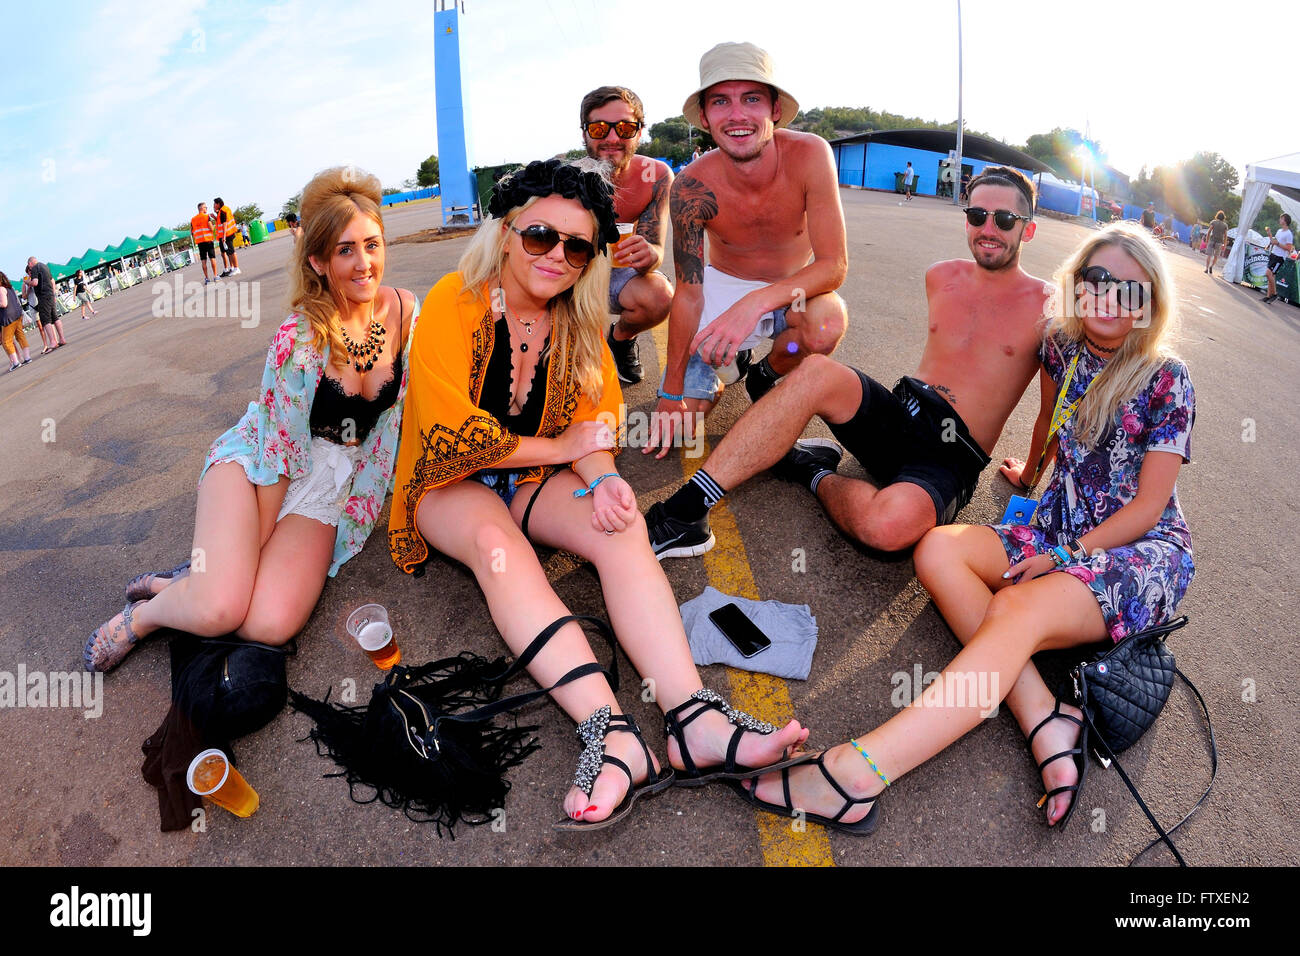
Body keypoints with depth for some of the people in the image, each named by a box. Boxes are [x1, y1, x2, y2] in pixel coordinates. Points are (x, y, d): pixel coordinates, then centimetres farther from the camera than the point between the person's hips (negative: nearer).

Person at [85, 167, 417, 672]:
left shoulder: (406, 310, -5)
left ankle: (200, 580, 9)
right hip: (257, 462, -3)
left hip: (333, 481, 3)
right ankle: (143, 613, 9)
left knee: (270, 624, -21)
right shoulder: (298, 338, -19)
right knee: (219, 609, -25)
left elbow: (404, 408, 6)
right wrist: (254, 552, -10)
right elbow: (278, 445, -14)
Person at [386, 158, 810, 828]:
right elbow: (454, 436, -21)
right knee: (497, 542, -36)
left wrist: (599, 478, -23)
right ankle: (610, 734, -50)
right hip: (451, 483, -3)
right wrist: (561, 448, -14)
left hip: (533, 477, 4)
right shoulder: (454, 303, -15)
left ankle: (692, 720, -41)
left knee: (622, 525, -25)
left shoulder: (577, 320, 1)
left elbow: (595, 414, 0)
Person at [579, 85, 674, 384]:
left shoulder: (656, 176, -17)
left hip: (618, 270, 1)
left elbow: (655, 248, -18)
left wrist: (648, 255, -43)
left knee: (660, 296, -31)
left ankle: (621, 338, 6)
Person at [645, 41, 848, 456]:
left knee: (826, 324, -36)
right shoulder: (691, 188, -23)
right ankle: (731, 361, 23)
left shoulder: (810, 155, -26)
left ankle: (765, 375, 1)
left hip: (795, 289, 0)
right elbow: (688, 293, -15)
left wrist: (756, 303, -44)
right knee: (680, 415, -12)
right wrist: (672, 395, -15)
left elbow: (834, 264, -26)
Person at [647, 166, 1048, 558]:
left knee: (889, 525, -40)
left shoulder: (1044, 304, 0)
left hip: (951, 458, -4)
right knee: (817, 372, -29)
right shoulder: (941, 277, 13)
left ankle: (815, 475, -6)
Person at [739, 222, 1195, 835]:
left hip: (1145, 554, -6)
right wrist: (1031, 471, 43)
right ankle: (1044, 721, -34)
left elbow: (1147, 507, -11)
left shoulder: (1166, 382, -8)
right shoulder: (1063, 347, 6)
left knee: (1016, 609, -37)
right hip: (1062, 533, 6)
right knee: (938, 552, -21)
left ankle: (858, 773, -54)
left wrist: (1063, 556, -18)